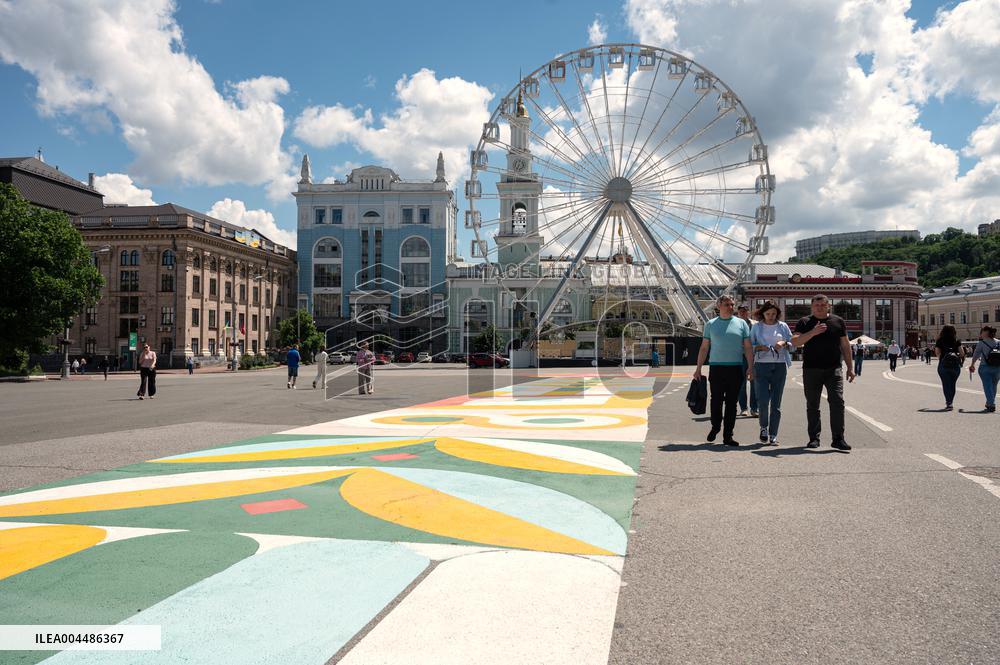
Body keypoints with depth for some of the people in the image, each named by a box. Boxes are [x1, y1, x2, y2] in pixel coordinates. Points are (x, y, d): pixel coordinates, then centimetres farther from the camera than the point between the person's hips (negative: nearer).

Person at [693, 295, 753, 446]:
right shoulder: (711, 324, 9)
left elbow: (748, 347, 8)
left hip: (736, 368, 0)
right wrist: (698, 368, 6)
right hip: (716, 367, 0)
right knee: (716, 401, 1)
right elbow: (704, 348, 10)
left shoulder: (741, 323, 9)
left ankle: (728, 435, 9)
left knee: (731, 403, 2)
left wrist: (750, 367, -2)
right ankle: (715, 427, 24)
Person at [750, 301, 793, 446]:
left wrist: (784, 343, -6)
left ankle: (773, 435, 9)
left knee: (776, 403, 2)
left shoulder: (783, 326, 11)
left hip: (780, 366, 2)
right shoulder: (756, 327, 7)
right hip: (761, 365, -1)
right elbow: (749, 346, 7)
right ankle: (764, 427, 17)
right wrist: (760, 347, -11)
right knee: (763, 401, -10)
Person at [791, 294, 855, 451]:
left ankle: (838, 438, -6)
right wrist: (813, 333, -21)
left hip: (833, 369, 0)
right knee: (812, 405, 6)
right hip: (811, 370, 0)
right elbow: (795, 342, -9)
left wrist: (850, 368, 11)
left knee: (837, 402, -11)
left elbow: (845, 346, 14)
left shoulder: (838, 321, 10)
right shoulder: (804, 322, 4)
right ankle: (814, 439, 14)